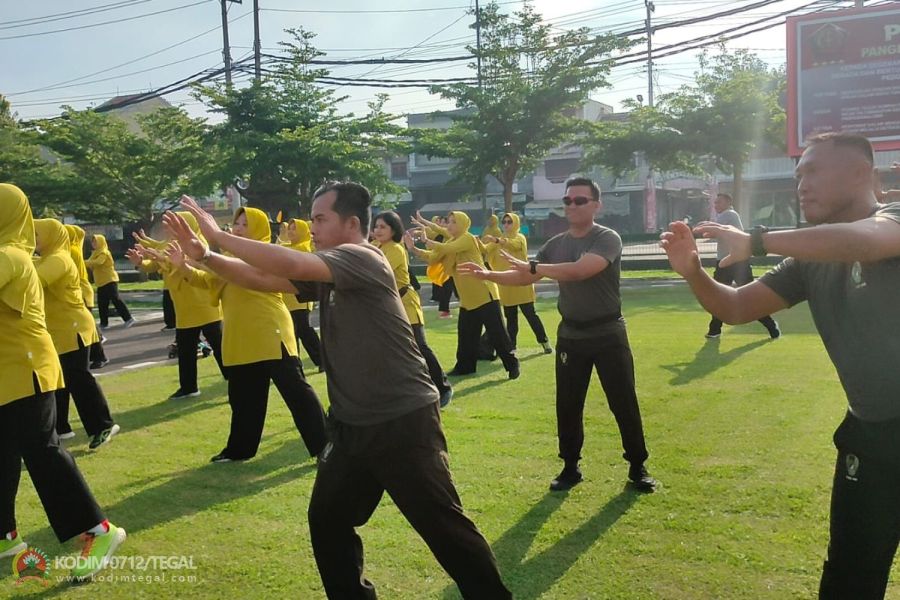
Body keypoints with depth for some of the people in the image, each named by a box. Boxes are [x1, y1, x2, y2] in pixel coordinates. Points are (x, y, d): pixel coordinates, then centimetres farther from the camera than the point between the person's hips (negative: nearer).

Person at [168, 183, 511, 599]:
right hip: (353, 426, 9)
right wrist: (205, 255, 1)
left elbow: (290, 264, -27)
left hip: (403, 422, -9)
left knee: (444, 527, -1)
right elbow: (265, 279, 11)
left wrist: (219, 235, -17)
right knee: (326, 522, 15)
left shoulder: (363, 259, -15)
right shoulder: (328, 274, 12)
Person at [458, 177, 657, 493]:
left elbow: (580, 270, -32)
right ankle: (570, 467, 22)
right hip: (571, 335, 5)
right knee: (568, 406, 8)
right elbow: (524, 277, 5)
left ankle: (638, 467, 19)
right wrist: (488, 275, -12)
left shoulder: (608, 239, -14)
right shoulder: (556, 244, 5)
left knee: (624, 403, 4)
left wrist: (532, 266, -32)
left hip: (608, 335, -5)